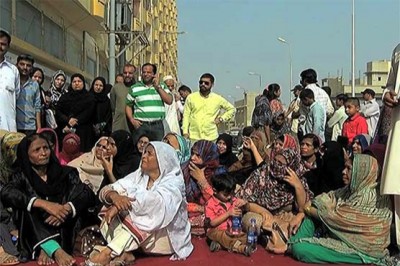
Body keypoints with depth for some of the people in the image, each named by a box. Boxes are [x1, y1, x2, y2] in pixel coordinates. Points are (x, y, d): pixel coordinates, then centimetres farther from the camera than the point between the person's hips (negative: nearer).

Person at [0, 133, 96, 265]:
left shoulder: (64, 172, 6)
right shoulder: (22, 176, 5)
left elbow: (88, 195, -6)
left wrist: (66, 209, -26)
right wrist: (43, 203, -29)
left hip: (63, 230, 1)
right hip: (34, 233, 0)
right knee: (27, 204, -22)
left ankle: (46, 249, -29)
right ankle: (55, 250, -39)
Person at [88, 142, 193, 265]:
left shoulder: (173, 182, -13)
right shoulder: (138, 175, 3)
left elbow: (155, 201, -33)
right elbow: (107, 190, -6)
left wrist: (120, 205, -33)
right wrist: (114, 196, -30)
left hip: (165, 236, -5)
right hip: (137, 233, 5)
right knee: (108, 212, -14)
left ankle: (108, 253, -36)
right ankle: (123, 254, -33)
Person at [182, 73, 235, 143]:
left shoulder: (218, 99, 6)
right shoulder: (191, 97, 7)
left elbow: (231, 109, 17)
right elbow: (186, 115, 7)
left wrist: (222, 119, 5)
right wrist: (185, 132, -2)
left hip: (211, 137, 0)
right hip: (193, 137, 0)